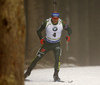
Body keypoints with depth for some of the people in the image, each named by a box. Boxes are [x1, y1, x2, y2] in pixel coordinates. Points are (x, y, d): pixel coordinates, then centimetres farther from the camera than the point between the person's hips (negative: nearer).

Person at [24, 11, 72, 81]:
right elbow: (39, 31, -3)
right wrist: (41, 38, -19)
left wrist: (68, 36, -20)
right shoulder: (46, 22, -17)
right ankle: (28, 72, 14)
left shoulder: (62, 23, -15)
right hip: (47, 43, 0)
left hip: (56, 44, 0)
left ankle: (56, 75, -12)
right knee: (37, 58, 0)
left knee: (57, 58, -21)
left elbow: (69, 29, 0)